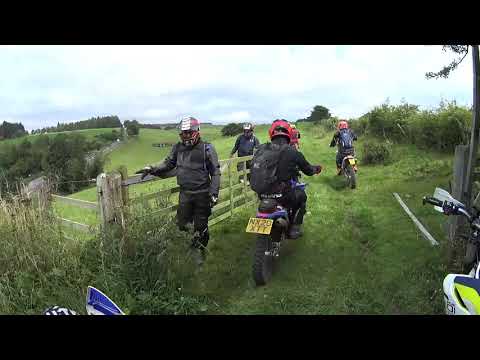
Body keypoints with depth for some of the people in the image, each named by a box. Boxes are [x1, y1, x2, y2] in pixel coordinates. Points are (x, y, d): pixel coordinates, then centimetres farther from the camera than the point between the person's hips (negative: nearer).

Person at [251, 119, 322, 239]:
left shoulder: (261, 149, 0)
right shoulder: (293, 152, -9)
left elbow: (253, 168, 12)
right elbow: (308, 169, 5)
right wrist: (316, 168, 28)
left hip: (262, 194, 4)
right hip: (284, 196, -4)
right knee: (301, 196, 27)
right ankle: (294, 229, 25)